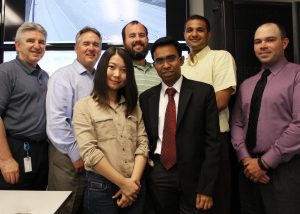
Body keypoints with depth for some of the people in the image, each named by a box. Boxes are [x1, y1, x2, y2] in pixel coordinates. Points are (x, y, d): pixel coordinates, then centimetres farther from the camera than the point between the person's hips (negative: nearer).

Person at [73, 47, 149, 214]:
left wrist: (134, 180, -11)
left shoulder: (133, 106, 10)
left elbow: (143, 144, 2)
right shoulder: (84, 106, -4)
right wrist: (123, 183, -13)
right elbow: (89, 151, -13)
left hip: (135, 186, 4)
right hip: (101, 187, -4)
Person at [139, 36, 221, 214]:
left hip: (192, 176, -3)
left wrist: (206, 188, -11)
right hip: (158, 175, 3)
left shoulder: (203, 92, -5)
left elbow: (212, 141, -8)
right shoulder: (146, 97, 5)